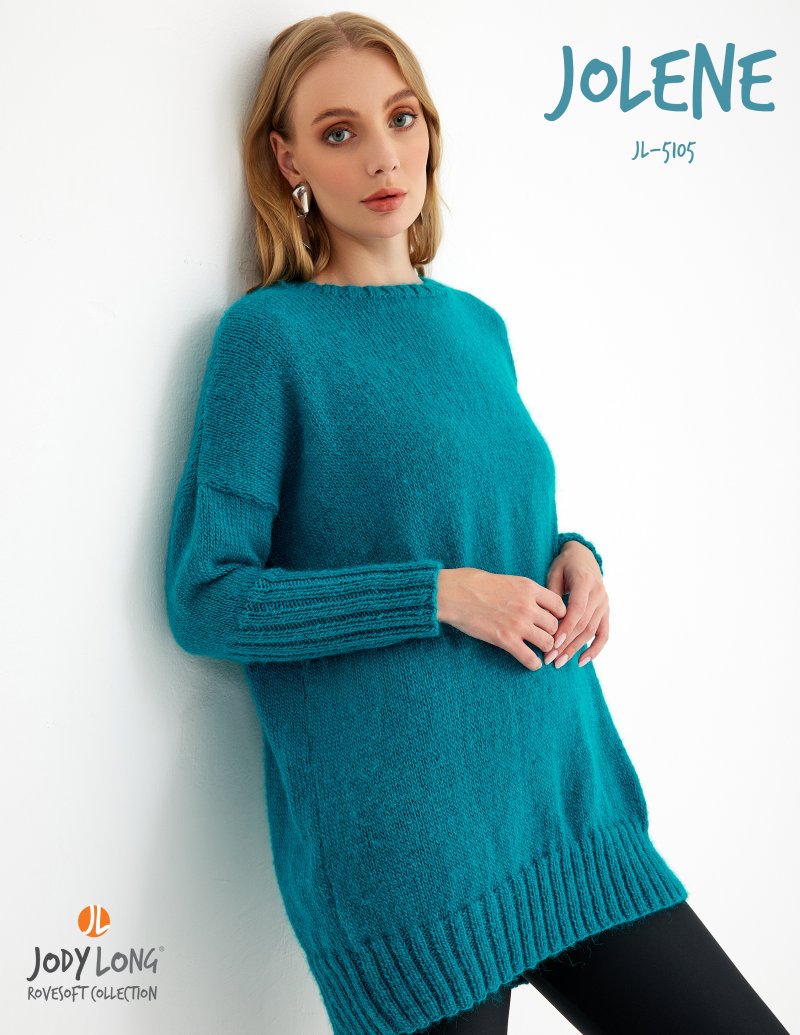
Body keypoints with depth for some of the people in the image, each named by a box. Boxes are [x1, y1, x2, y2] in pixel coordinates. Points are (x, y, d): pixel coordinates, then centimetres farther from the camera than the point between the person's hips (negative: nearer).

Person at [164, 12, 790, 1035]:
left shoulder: (479, 325, 11)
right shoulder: (271, 332, -7)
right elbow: (204, 599, -11)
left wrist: (572, 552, -1)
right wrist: (440, 595, -17)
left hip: (564, 793, 6)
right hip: (404, 844, -6)